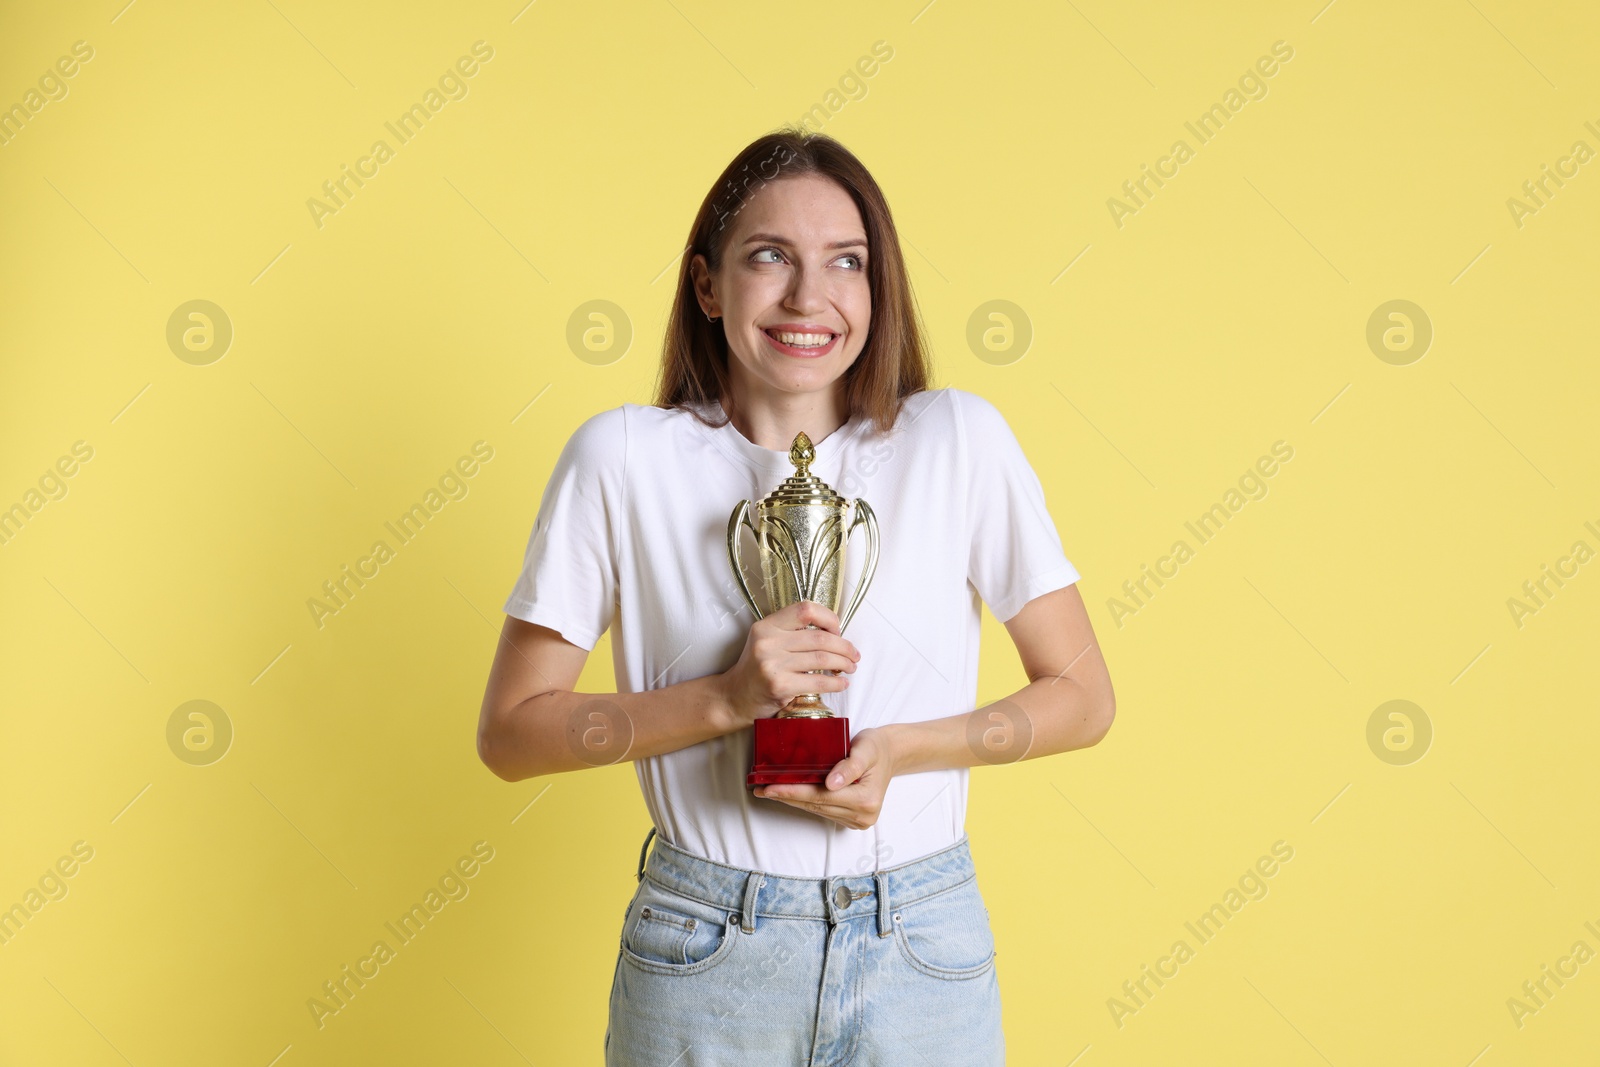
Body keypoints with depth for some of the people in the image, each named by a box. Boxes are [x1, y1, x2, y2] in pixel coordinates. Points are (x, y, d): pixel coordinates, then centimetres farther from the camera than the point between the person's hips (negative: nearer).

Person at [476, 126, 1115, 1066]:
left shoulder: (959, 441, -6)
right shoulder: (624, 457, -7)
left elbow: (1082, 697, 0)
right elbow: (510, 732, -5)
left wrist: (906, 749, -16)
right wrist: (728, 697, -17)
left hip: (923, 952, 1)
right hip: (704, 953, 0)